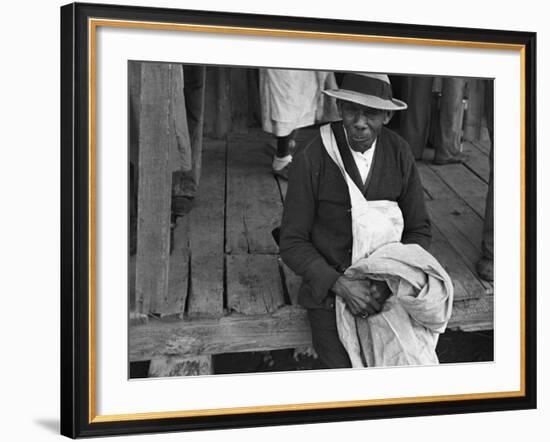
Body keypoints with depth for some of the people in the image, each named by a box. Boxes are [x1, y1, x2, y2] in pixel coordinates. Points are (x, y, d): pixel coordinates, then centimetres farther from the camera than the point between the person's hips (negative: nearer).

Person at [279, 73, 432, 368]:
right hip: (328, 286, -2)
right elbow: (293, 244, -11)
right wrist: (341, 285, -25)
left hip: (384, 287, 3)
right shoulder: (310, 160, -16)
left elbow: (419, 231, 0)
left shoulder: (399, 154, -7)